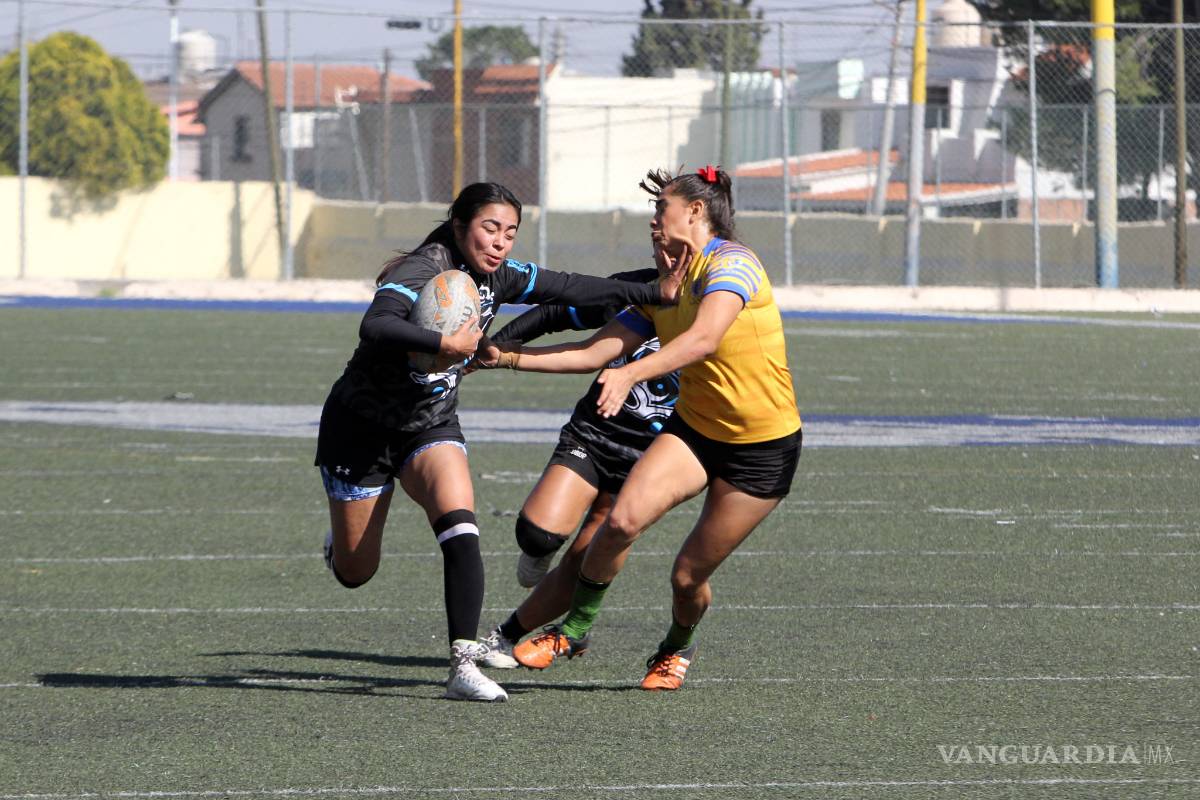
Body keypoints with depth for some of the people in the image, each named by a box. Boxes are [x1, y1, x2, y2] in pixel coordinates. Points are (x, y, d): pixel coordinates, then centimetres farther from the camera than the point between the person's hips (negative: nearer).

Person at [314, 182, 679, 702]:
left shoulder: (497, 278, -4)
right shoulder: (422, 271, -26)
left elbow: (570, 290, 7)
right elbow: (375, 326, -44)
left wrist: (656, 294, 5)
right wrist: (443, 344, -54)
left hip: (432, 425, 5)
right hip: (362, 425, -5)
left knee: (460, 526, -24)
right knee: (355, 573, 5)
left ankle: (463, 665, -26)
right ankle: (340, 541, 45)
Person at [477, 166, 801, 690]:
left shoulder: (731, 262, -18)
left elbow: (703, 338, -36)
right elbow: (593, 353, 6)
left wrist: (630, 374, -48)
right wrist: (508, 357, -2)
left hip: (763, 449, -6)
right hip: (694, 428, 6)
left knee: (688, 576, 1)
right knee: (623, 519, -20)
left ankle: (677, 648, 34)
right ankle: (575, 629, -2)